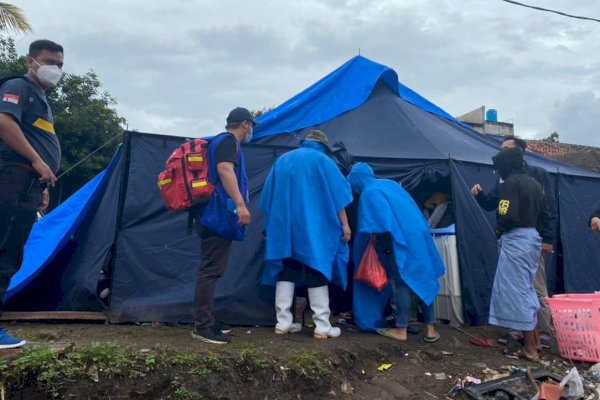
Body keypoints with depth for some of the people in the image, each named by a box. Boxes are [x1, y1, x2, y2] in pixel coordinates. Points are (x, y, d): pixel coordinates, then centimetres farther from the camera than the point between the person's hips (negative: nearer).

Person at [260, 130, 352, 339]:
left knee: (287, 269, 9)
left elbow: (269, 195, 18)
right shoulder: (322, 160, 2)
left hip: (283, 226, 5)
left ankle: (283, 323, 8)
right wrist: (344, 224, -2)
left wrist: (274, 223, 24)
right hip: (313, 226, -5)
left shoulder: (282, 160, 17)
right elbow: (335, 193, -4)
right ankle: (322, 326, 0)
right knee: (318, 269, -1)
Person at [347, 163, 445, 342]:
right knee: (423, 279, 9)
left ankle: (401, 330, 6)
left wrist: (381, 248, -4)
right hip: (418, 235, 8)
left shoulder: (369, 193, -6)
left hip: (399, 239, -8)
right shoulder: (389, 183, 20)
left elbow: (379, 224, -14)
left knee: (400, 281, 0)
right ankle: (430, 329, 14)